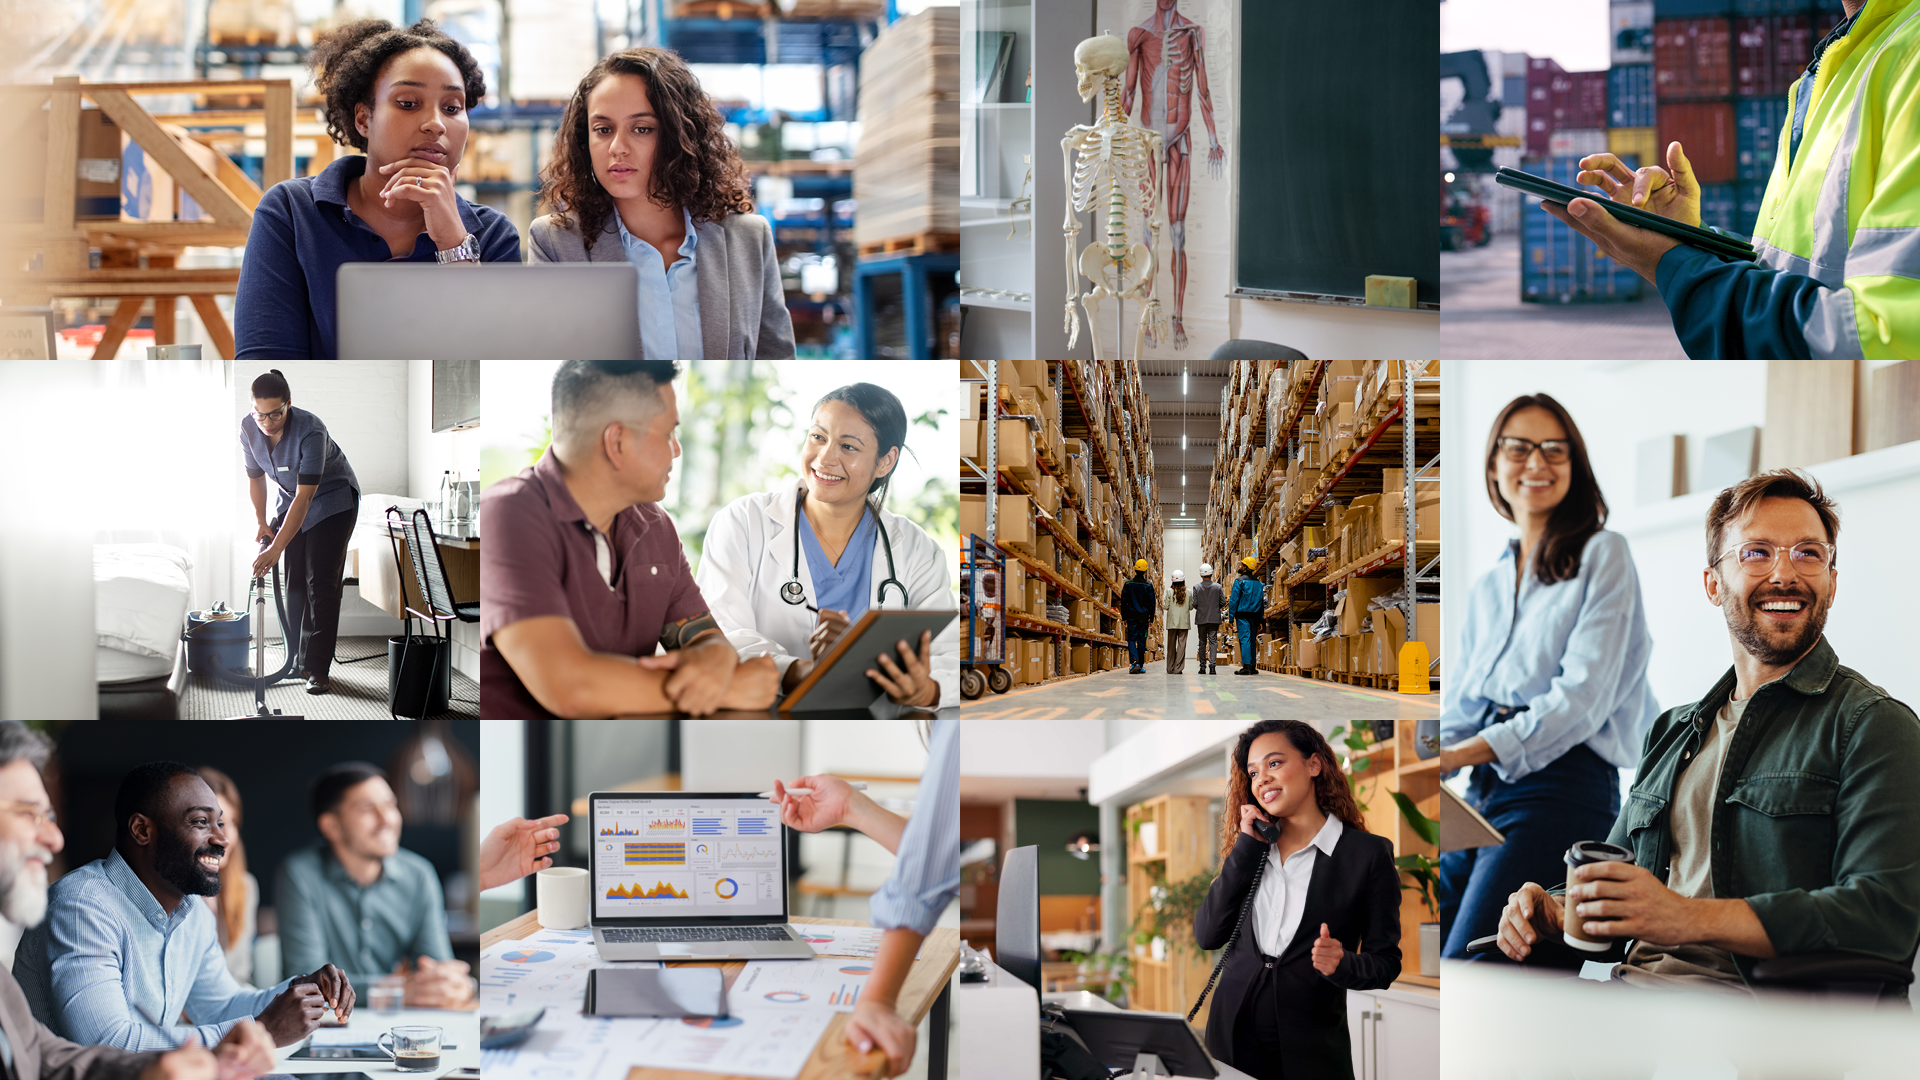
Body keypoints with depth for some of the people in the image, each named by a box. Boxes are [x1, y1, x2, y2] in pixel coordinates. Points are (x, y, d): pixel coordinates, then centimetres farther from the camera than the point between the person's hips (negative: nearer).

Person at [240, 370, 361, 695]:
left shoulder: (310, 431, -36)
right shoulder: (248, 428, -17)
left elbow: (304, 498, -37)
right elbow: (255, 476, 2)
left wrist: (276, 548, -40)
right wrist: (261, 521, 6)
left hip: (333, 500, -6)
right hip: (289, 499, 6)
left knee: (320, 582, -11)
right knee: (293, 580, 1)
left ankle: (318, 669, -10)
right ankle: (297, 658, 12)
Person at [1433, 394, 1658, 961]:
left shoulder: (1603, 555, 2)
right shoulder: (1486, 587, 22)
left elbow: (1582, 698, -10)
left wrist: (1466, 754, -19)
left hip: (1561, 789, -7)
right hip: (1481, 792, 7)